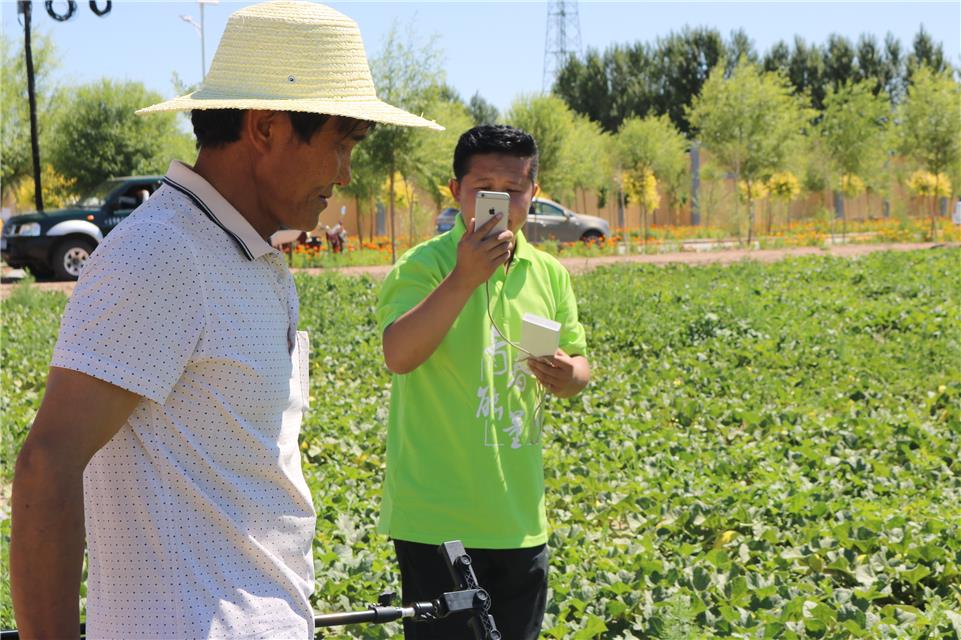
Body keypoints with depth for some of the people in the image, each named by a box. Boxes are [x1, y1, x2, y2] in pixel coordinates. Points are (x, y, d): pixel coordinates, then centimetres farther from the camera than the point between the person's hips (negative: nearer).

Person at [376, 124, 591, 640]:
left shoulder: (548, 274, 8)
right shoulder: (424, 265, -11)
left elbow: (577, 364, 16)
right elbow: (398, 355, -26)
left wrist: (566, 375, -8)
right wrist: (463, 278, -35)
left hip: (520, 518, 6)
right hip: (437, 516, -6)